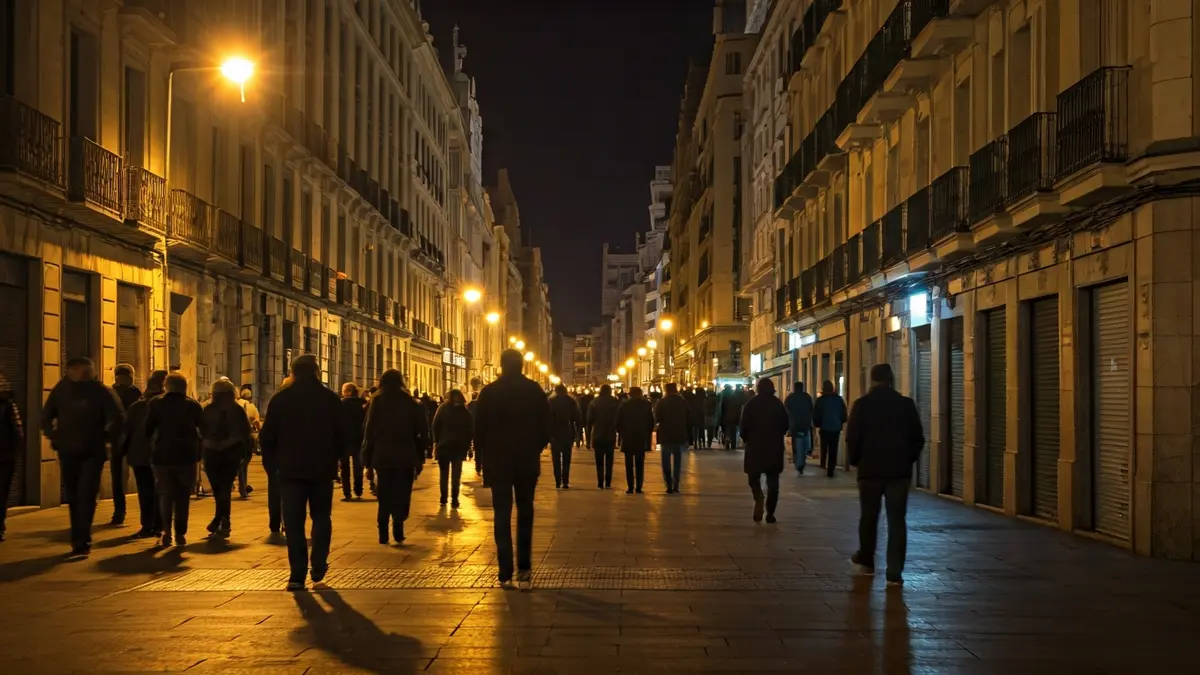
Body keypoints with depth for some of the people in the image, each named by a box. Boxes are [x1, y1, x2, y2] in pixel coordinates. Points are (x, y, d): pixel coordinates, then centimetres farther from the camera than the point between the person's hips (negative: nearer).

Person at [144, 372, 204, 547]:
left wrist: (153, 444, 15)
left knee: (165, 494, 10)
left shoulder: (156, 404, -1)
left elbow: (147, 430, -1)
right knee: (183, 495, 8)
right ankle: (180, 533, 5)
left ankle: (166, 530, -6)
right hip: (187, 456, 0)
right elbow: (204, 427, 3)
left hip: (162, 455, 0)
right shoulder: (193, 406, 0)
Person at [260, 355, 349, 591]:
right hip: (323, 469, 1)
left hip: (290, 469, 0)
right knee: (321, 517, 16)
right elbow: (343, 436, -1)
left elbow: (267, 436, -2)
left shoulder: (280, 399, -1)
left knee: (294, 522, 2)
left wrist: (272, 464, 9)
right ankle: (318, 566, 10)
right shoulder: (330, 398, -1)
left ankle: (298, 574, -3)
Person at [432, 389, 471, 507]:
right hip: (459, 447, 1)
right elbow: (470, 430, 1)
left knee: (444, 473, 11)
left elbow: (435, 426, -6)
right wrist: (466, 445, 4)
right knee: (456, 474, 4)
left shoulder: (443, 409, 0)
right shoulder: (466, 412, 4)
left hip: (444, 445, -1)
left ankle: (443, 499, 9)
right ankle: (454, 500, -3)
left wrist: (436, 441, 0)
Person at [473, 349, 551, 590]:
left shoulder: (489, 392, -3)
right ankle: (524, 570, 5)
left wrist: (483, 457, 8)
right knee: (525, 514, 12)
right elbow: (545, 426, -1)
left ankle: (506, 574, 1)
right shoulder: (534, 390, -2)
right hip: (527, 460, 0)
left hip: (497, 461, 0)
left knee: (502, 517, 4)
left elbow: (479, 429, -3)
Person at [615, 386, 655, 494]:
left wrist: (621, 434, 10)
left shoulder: (624, 405, -3)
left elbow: (618, 422, -3)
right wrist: (648, 433, 10)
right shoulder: (646, 405, -1)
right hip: (642, 438, 1)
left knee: (629, 464, 4)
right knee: (640, 464, 7)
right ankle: (638, 487, 1)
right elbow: (651, 421, 0)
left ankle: (630, 487, -2)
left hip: (628, 438, -1)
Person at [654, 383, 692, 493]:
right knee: (677, 462, 12)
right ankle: (675, 486, 9)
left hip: (666, 436, -2)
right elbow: (689, 420, 3)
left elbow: (656, 419, -6)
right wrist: (688, 437, 8)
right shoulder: (683, 402, 2)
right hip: (680, 436, 2)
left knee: (666, 462, 3)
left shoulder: (661, 403, -7)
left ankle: (669, 485, -13)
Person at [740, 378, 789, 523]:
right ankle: (770, 513, 2)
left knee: (754, 476, 12)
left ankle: (759, 499, -15)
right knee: (773, 481, 7)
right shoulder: (778, 404, 3)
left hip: (755, 446, -2)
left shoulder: (751, 403, -4)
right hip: (775, 446, 2)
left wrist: (747, 438, 10)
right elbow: (785, 425, 6)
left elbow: (744, 425, -7)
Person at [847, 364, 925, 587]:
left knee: (869, 517, 17)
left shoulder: (862, 405, -6)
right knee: (897, 520, 1)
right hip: (899, 470, 0)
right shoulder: (906, 404, -1)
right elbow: (918, 438, 2)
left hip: (870, 469, 0)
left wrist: (855, 461, 10)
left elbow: (852, 438, -6)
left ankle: (866, 561, 32)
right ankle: (895, 573, -4)